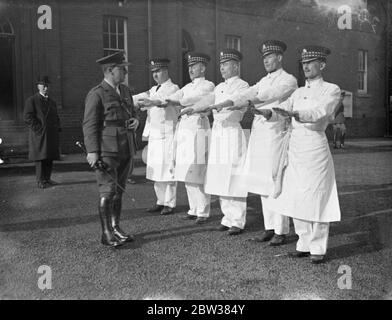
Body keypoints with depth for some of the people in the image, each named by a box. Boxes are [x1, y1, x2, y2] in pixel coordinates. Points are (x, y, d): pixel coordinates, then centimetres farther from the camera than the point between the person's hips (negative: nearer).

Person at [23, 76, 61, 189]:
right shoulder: (31, 100, -1)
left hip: (52, 136, 6)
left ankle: (47, 179, 16)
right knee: (41, 158, -6)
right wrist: (39, 129, -15)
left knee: (50, 158, 7)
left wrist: (57, 128, 12)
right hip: (39, 135, -6)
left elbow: (56, 117, 29)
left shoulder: (52, 102, 20)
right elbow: (27, 117, -9)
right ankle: (41, 181, -1)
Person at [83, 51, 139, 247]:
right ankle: (106, 234, 2)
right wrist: (92, 151, -17)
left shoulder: (125, 91, 16)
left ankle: (116, 228, 23)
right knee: (108, 191, -7)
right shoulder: (96, 94, -7)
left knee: (119, 190, 13)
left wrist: (135, 120, 4)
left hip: (125, 150, 7)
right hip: (106, 150, -7)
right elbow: (90, 125, -10)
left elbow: (132, 112, 28)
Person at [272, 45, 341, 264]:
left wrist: (297, 114, -34)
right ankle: (304, 244, 19)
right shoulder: (299, 92, 18)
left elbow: (320, 112, -17)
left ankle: (318, 248, 8)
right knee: (296, 199, 7)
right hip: (295, 147, 6)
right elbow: (283, 108, 4)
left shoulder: (332, 90, 0)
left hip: (315, 146, -6)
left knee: (316, 198, -4)